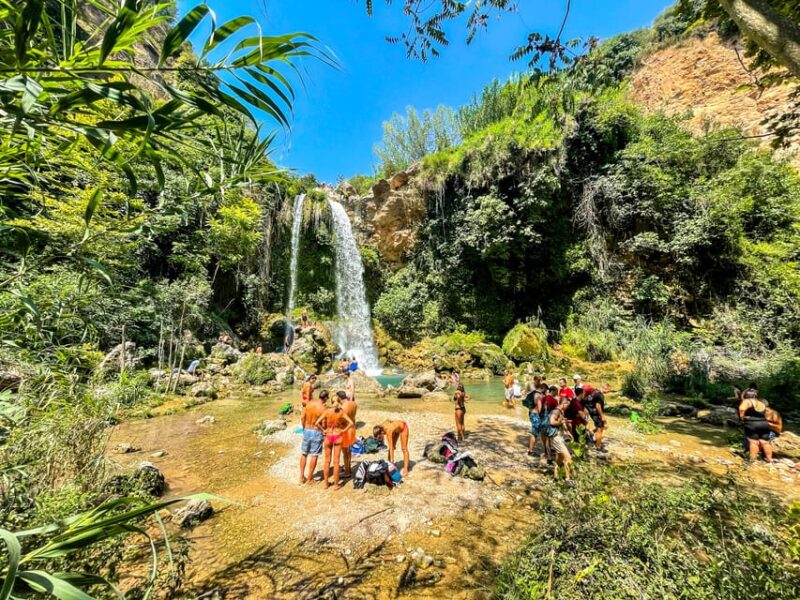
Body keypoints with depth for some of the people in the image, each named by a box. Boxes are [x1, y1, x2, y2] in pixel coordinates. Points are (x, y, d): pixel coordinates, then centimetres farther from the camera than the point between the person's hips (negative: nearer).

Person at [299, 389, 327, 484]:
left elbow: (302, 417, 0)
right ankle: (309, 478, 17)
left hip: (306, 430, 5)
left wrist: (304, 428, 13)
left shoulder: (309, 403, -5)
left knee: (304, 454, 19)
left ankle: (302, 477, 25)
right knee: (314, 456, 9)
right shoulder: (323, 408, -17)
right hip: (317, 432, -5)